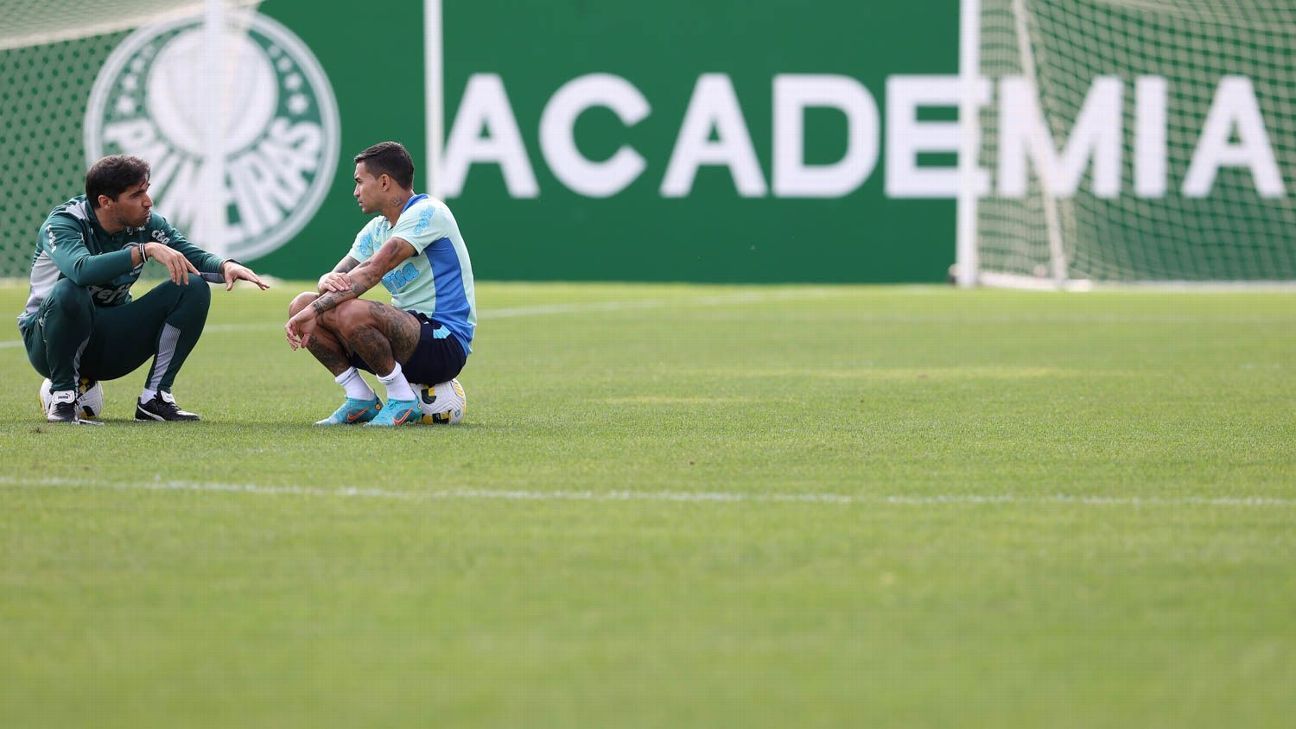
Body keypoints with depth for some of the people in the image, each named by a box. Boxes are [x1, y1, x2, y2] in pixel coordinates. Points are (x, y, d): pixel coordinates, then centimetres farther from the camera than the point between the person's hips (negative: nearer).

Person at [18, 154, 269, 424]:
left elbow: (193, 256, -9)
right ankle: (62, 397, -20)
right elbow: (82, 269, -42)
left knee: (194, 289, -12)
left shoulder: (147, 224, -4)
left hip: (113, 346, 5)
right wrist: (147, 249, -46)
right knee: (68, 292, -40)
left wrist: (225, 266, -32)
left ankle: (154, 398, -10)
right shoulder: (63, 223, -21)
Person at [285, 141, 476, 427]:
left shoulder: (427, 213, -14)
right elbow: (334, 279, 5)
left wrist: (315, 310, -30)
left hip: (446, 343, -9)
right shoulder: (376, 229, 14)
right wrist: (328, 282, -21)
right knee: (301, 305, -1)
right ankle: (361, 400, 2)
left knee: (350, 312, -34)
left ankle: (403, 401, -16)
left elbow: (373, 271, -25)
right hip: (407, 334, 9)